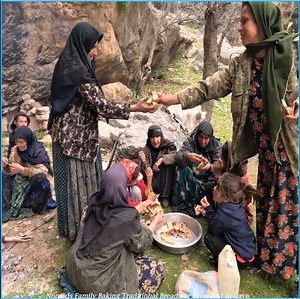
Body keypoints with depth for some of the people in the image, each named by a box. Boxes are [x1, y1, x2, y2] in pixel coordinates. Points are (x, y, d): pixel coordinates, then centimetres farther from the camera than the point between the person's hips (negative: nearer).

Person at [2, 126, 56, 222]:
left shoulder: (39, 151, -19)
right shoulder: (15, 150, -3)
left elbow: (43, 171, -26)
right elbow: (10, 171, 4)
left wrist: (22, 170, -33)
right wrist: (5, 165, -18)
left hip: (39, 185, -6)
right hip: (23, 183, 6)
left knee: (40, 178, -32)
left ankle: (36, 207, -12)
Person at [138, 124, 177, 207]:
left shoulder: (168, 145, -5)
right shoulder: (146, 149, -5)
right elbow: (146, 171, -13)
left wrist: (161, 159, -34)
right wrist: (143, 162, -34)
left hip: (167, 181, 0)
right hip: (153, 178, 0)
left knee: (169, 163, -27)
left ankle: (165, 196, -19)